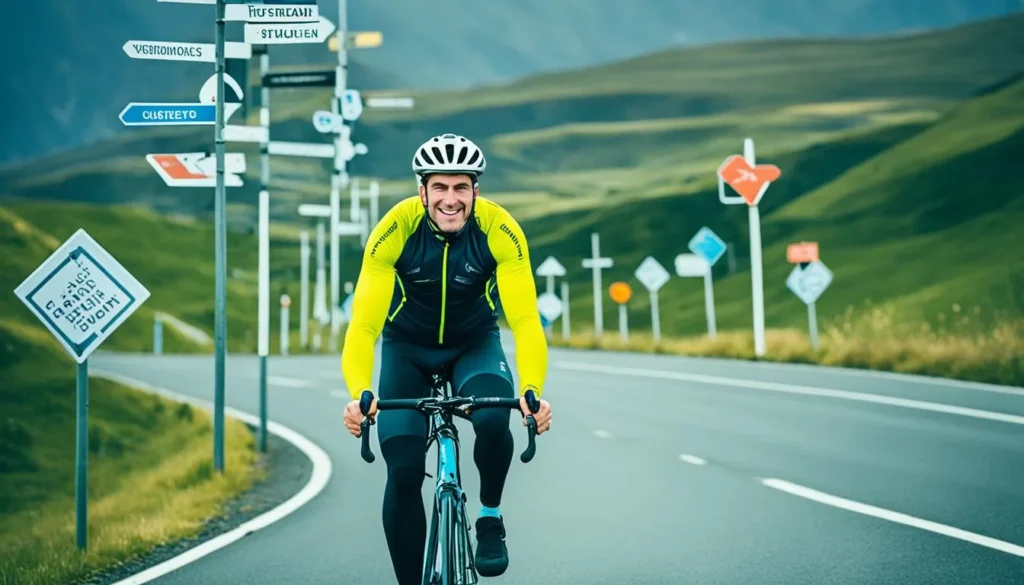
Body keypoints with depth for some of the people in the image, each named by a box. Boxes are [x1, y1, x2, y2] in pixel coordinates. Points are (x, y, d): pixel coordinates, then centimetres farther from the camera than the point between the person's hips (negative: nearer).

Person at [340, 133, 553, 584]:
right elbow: (364, 324, -32)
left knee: (494, 420, -30)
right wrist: (359, 394, -49)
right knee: (403, 471, -14)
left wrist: (532, 391, -48)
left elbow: (525, 320, -32)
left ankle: (490, 517, 0)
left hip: (475, 344, 0)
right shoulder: (394, 230, -27)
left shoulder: (499, 230, -26)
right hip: (406, 348, 0)